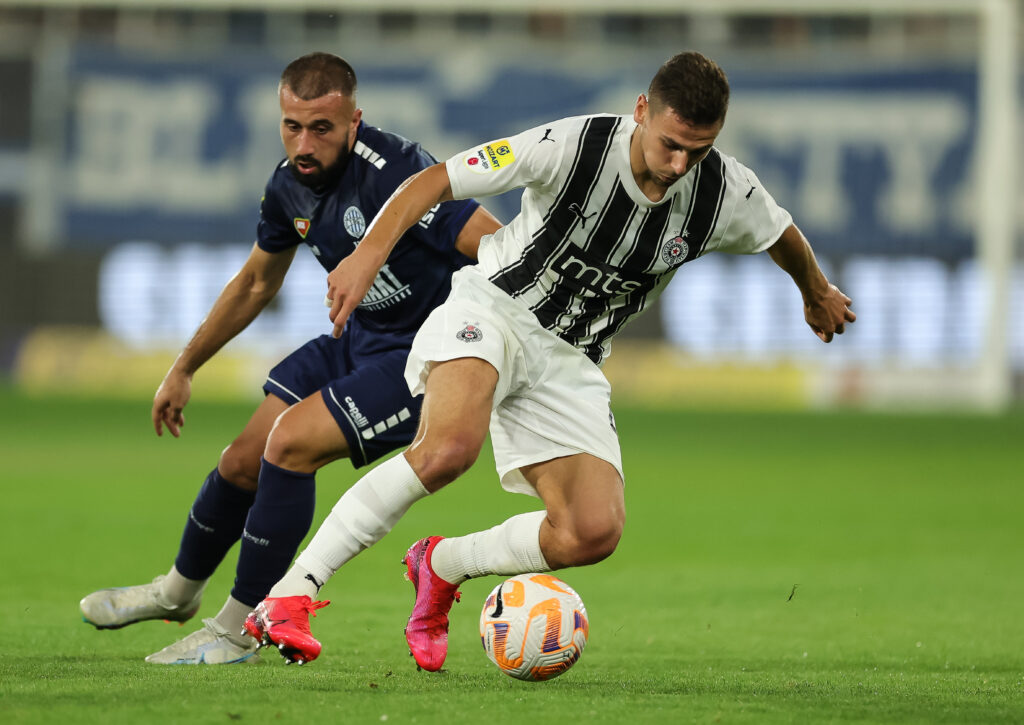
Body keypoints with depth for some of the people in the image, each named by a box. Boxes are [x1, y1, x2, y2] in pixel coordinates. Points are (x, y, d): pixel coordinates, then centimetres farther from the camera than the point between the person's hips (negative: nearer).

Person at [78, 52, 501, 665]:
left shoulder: (395, 173, -29)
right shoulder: (290, 185, -3)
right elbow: (256, 283, 16)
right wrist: (184, 369, 23)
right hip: (360, 339, 8)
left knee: (291, 441, -23)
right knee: (243, 462, 10)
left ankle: (239, 631, -8)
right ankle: (179, 591, 40)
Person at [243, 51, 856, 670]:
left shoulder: (728, 194, -11)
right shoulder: (573, 147, -22)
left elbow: (783, 235, 14)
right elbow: (435, 180, -17)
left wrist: (818, 294, 33)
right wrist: (370, 253, -30)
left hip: (570, 362, 5)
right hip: (493, 310, -5)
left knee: (594, 533, -15)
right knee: (450, 445, -36)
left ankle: (442, 567, 11)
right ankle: (289, 595, -30)